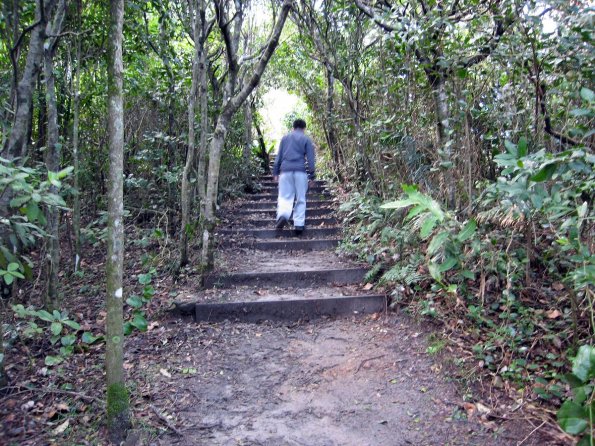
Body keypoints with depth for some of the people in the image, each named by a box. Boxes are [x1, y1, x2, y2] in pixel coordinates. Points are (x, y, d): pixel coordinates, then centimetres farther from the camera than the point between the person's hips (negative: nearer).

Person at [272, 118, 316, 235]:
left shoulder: (285, 138, 15)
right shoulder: (306, 139, 6)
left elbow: (278, 156, 14)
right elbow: (310, 159, 2)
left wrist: (275, 172, 16)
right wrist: (311, 176, 4)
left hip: (285, 170, 2)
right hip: (301, 171, -2)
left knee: (285, 196, 2)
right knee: (300, 199, 5)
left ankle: (283, 215, -26)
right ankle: (299, 224, 2)